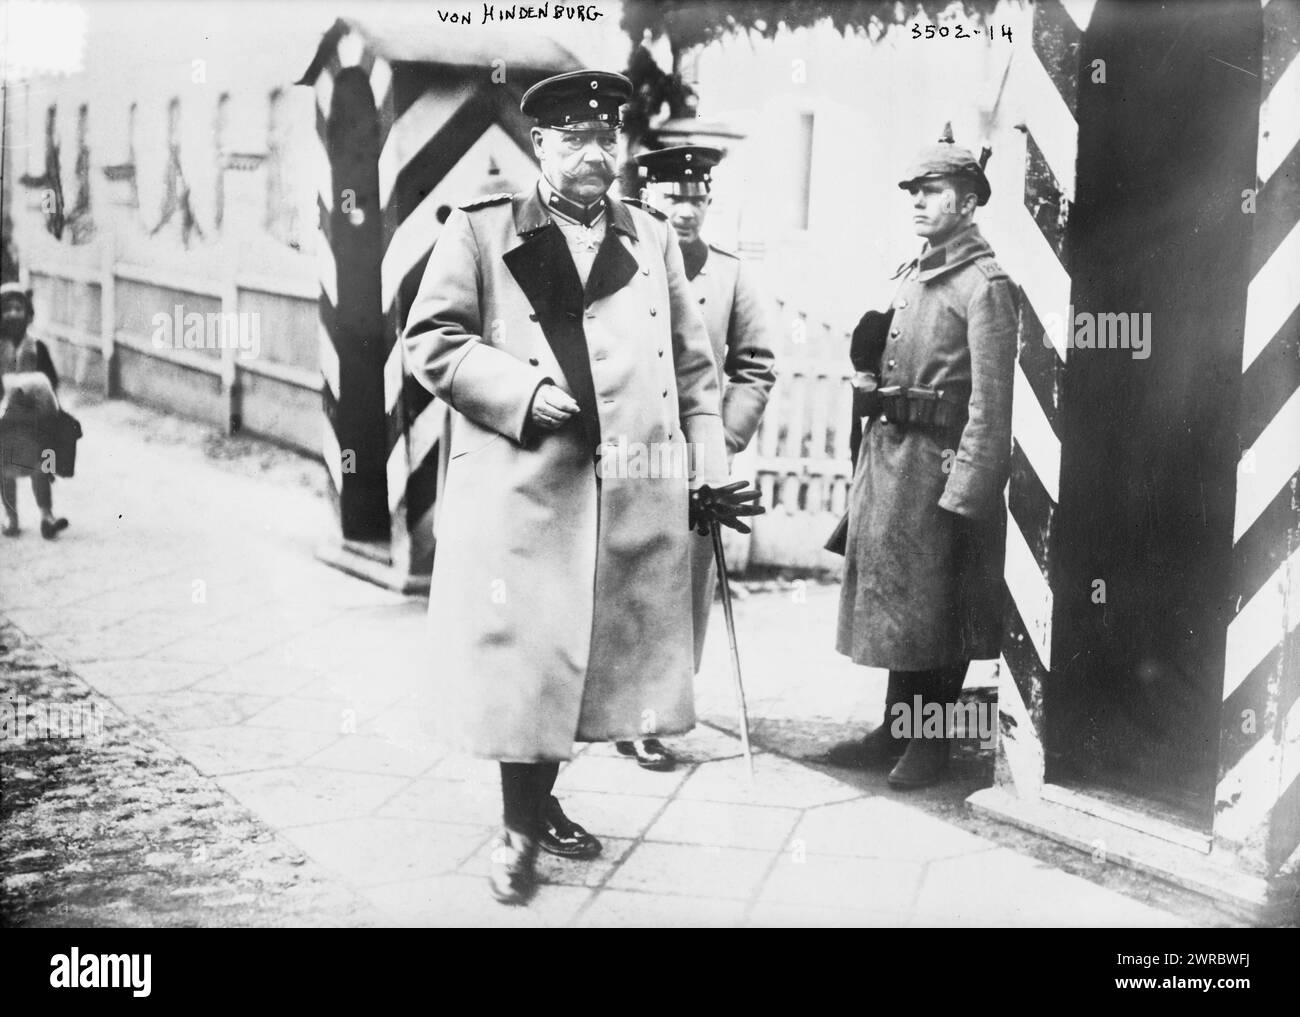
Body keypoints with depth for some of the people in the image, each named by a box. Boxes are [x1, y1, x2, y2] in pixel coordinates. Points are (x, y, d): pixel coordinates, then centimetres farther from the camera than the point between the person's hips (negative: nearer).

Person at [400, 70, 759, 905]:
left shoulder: (654, 240, 15)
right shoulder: (480, 232, 3)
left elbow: (694, 367, 16)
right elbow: (432, 340, -3)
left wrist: (709, 468, 9)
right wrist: (526, 392, -14)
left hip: (635, 501, 4)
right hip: (520, 493, -4)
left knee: (595, 657, 11)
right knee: (522, 658, 0)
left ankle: (540, 802, 30)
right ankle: (519, 833, 16)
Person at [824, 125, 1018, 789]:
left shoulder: (984, 284, -11)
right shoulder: (912, 275, 14)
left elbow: (990, 402, -16)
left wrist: (963, 492, -19)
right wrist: (870, 465, 13)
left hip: (938, 462, -8)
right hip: (886, 454, 8)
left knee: (936, 607, 3)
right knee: (893, 600, 14)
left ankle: (931, 742, 15)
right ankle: (896, 730, 25)